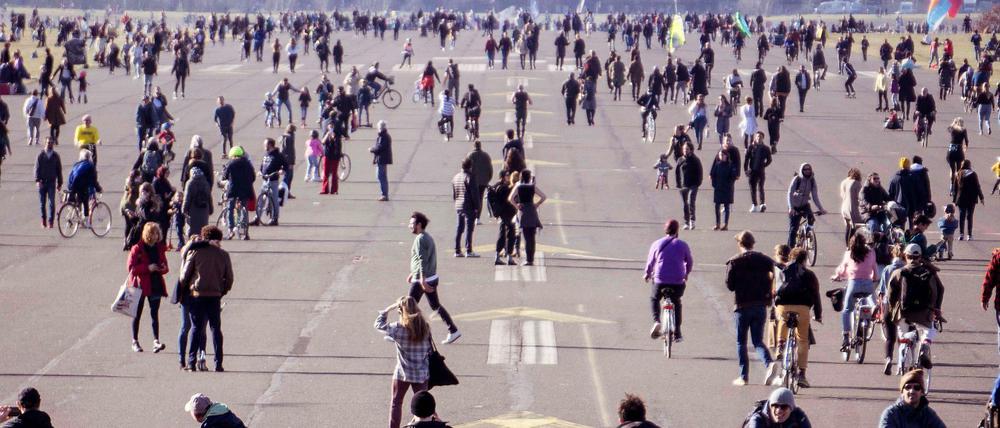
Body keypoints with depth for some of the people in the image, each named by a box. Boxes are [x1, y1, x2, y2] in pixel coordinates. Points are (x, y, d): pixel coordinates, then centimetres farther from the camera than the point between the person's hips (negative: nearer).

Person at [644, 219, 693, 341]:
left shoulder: (656, 244, 0)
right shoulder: (683, 245, 1)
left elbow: (650, 261, 10)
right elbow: (690, 262, 13)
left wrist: (647, 274, 30)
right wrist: (686, 274, 33)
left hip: (660, 281, 0)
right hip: (678, 282, 0)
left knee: (654, 299, 26)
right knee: (677, 304, 23)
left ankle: (656, 321, 2)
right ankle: (677, 333, 19)